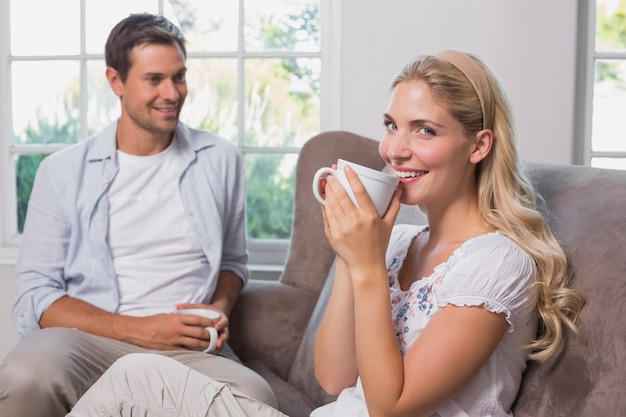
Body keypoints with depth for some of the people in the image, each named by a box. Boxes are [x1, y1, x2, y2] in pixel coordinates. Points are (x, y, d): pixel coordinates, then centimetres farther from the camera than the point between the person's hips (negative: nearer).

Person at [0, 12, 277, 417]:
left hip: (189, 351, 2)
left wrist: (220, 308, 0)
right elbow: (33, 297, 1)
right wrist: (140, 330, -11)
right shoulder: (63, 171, 5)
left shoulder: (220, 160, 11)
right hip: (89, 341, -1)